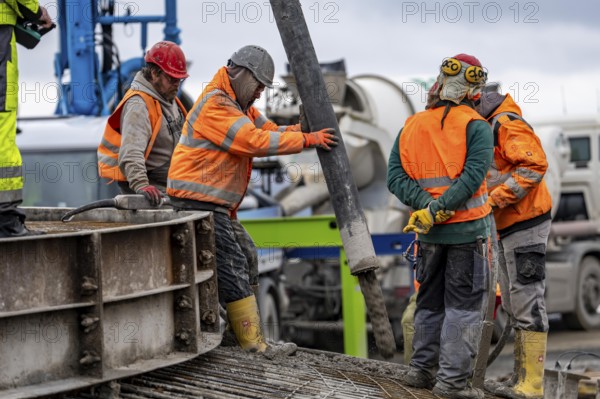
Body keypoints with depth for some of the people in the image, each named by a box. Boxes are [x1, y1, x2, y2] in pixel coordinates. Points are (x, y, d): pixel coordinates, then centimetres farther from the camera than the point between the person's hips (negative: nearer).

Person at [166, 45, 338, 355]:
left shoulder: (239, 105, 19)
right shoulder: (215, 105, -16)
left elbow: (269, 130, 12)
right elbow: (256, 141, -23)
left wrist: (305, 128, -5)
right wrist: (307, 140, -18)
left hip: (218, 206, 11)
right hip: (198, 200, -11)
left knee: (247, 258, 14)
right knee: (232, 269, -11)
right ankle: (254, 345, -11)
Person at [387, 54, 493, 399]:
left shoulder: (411, 127, 6)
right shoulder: (477, 127, -8)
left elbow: (396, 177, -3)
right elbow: (473, 175, -21)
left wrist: (426, 205, -13)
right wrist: (437, 208, -21)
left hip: (429, 232, 5)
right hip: (468, 228, -4)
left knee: (430, 302, 18)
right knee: (464, 306, 1)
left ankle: (422, 369, 23)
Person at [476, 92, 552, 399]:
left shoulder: (506, 123, -12)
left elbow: (535, 164, -23)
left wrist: (495, 199, -23)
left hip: (525, 225, -11)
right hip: (507, 229, 11)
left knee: (527, 303, -9)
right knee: (514, 304, 12)